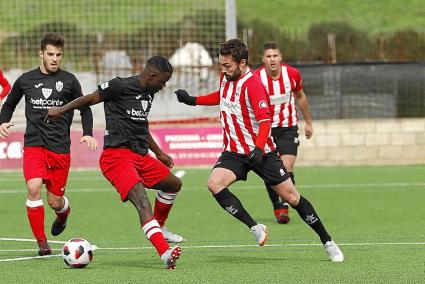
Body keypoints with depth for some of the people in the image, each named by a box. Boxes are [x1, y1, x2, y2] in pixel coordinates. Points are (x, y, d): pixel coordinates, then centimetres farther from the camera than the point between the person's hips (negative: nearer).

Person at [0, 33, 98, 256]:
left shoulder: (68, 80, 4)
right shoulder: (26, 80, 7)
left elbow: (84, 108, 13)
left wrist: (88, 134, -3)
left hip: (60, 147, 0)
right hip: (34, 144, 0)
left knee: (55, 201, 1)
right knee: (34, 187, -22)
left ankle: (63, 213, 41)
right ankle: (42, 242, -11)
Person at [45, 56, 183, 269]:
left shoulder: (148, 94, 17)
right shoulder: (121, 86, -9)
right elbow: (90, 99, 0)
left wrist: (159, 153, 35)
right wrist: (62, 110, -1)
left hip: (140, 156, 9)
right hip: (117, 156, -9)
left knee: (174, 184, 21)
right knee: (142, 201, -25)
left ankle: (159, 228, 43)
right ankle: (165, 254, -40)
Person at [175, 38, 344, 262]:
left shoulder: (252, 84, -20)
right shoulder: (226, 77, 3)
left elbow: (265, 121, -27)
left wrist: (258, 149, -41)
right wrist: (193, 100, 20)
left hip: (261, 151, -6)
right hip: (233, 151, 6)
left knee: (291, 196, -3)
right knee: (214, 183, -23)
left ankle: (327, 242, 12)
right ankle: (255, 228, -18)